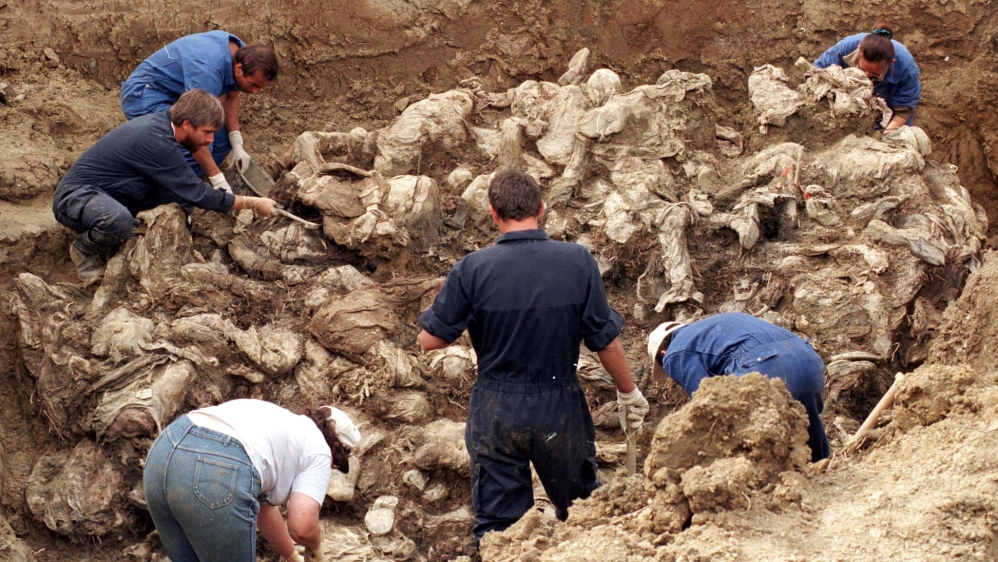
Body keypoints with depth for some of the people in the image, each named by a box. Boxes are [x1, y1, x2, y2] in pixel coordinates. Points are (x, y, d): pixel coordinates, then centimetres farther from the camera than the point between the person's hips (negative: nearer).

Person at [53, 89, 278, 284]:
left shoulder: (162, 122, 1)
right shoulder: (156, 140, -27)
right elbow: (197, 194, -21)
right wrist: (252, 203, -14)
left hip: (109, 196, 9)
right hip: (75, 196, -9)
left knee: (181, 200, -6)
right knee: (119, 220, -41)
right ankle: (85, 250, -7)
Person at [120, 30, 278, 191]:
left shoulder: (240, 52, -8)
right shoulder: (209, 69, -36)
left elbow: (231, 96, 7)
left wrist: (237, 144, -6)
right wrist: (218, 180, -37)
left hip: (174, 96, 10)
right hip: (144, 96, -10)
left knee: (223, 139, 0)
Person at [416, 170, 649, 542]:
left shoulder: (472, 269, -12)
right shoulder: (577, 261, -11)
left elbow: (429, 340, -7)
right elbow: (606, 341, -6)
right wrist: (629, 393, 10)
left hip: (496, 412, 0)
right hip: (560, 410, 0)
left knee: (496, 525, 10)